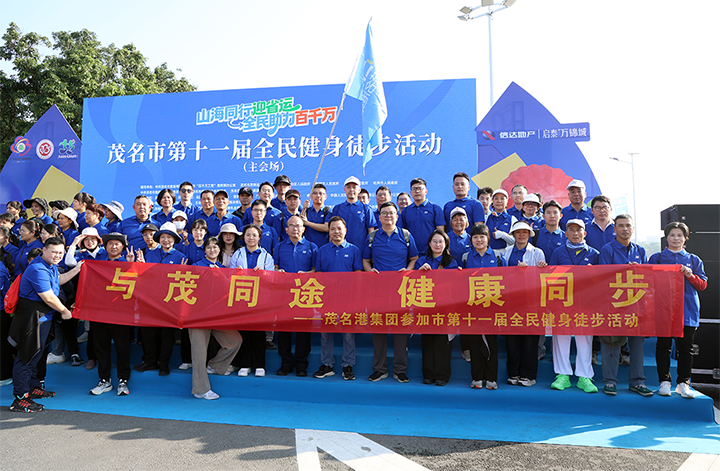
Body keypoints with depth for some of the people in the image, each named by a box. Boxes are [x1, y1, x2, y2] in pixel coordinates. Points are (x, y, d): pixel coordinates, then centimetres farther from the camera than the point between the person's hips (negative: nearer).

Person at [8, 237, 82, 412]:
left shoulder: (50, 266, 8)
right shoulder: (38, 270, -23)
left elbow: (58, 280, 28)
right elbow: (48, 298, -22)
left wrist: (77, 269, 19)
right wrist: (65, 311, -8)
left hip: (43, 315, 10)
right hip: (32, 315, -10)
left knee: (35, 353, 20)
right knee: (26, 355, -4)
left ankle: (33, 388, 34)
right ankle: (20, 398, 3)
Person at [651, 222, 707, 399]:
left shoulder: (694, 260, 13)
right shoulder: (656, 258, 10)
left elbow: (703, 285, 9)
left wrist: (690, 275, -9)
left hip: (687, 309, 1)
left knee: (685, 347, 3)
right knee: (663, 345, 0)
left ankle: (683, 383, 13)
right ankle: (664, 381, 10)